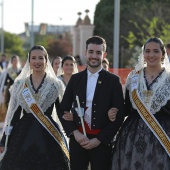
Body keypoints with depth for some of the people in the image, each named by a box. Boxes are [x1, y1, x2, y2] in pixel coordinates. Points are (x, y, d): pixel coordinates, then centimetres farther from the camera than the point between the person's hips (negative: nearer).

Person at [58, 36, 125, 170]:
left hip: (101, 142, -2)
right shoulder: (75, 79, 9)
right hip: (77, 139, 2)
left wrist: (99, 139, -8)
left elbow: (119, 115, -2)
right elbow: (63, 111, 10)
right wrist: (75, 133, -6)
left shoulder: (113, 81, 1)